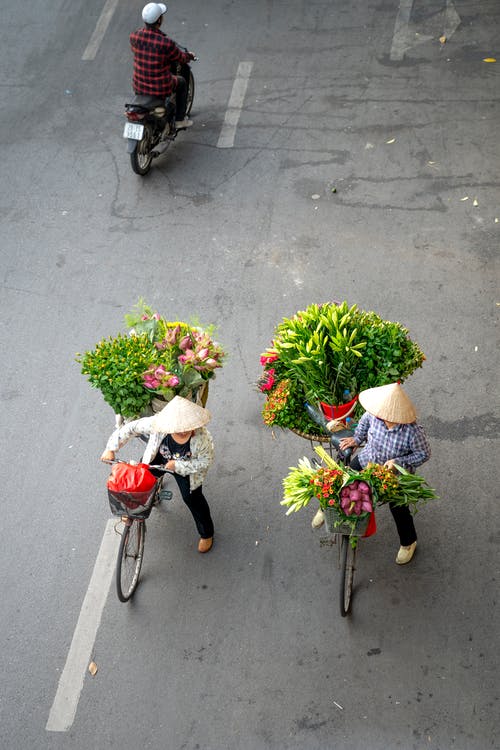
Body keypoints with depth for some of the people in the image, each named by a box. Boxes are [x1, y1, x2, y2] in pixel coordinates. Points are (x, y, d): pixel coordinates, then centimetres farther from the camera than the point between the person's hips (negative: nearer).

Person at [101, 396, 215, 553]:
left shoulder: (203, 438, -43)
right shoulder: (157, 423, -40)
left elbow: (206, 462, -25)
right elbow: (130, 428, -26)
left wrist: (178, 466, -34)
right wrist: (111, 449, -26)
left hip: (187, 467, -2)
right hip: (158, 458, 3)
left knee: (192, 498, 5)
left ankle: (206, 534, 33)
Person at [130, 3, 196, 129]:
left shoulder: (134, 36, -10)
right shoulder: (167, 43, -25)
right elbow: (181, 58, -5)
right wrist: (189, 56, 19)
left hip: (138, 86, 5)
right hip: (161, 88, -4)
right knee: (182, 82, 28)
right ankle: (179, 120, 35)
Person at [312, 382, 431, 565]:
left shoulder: (412, 431, -38)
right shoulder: (373, 415, -28)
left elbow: (424, 454, -21)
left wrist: (399, 462, -30)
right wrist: (357, 439, 0)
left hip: (396, 473, -3)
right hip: (368, 460, 4)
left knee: (399, 509, 7)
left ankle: (408, 543, 40)